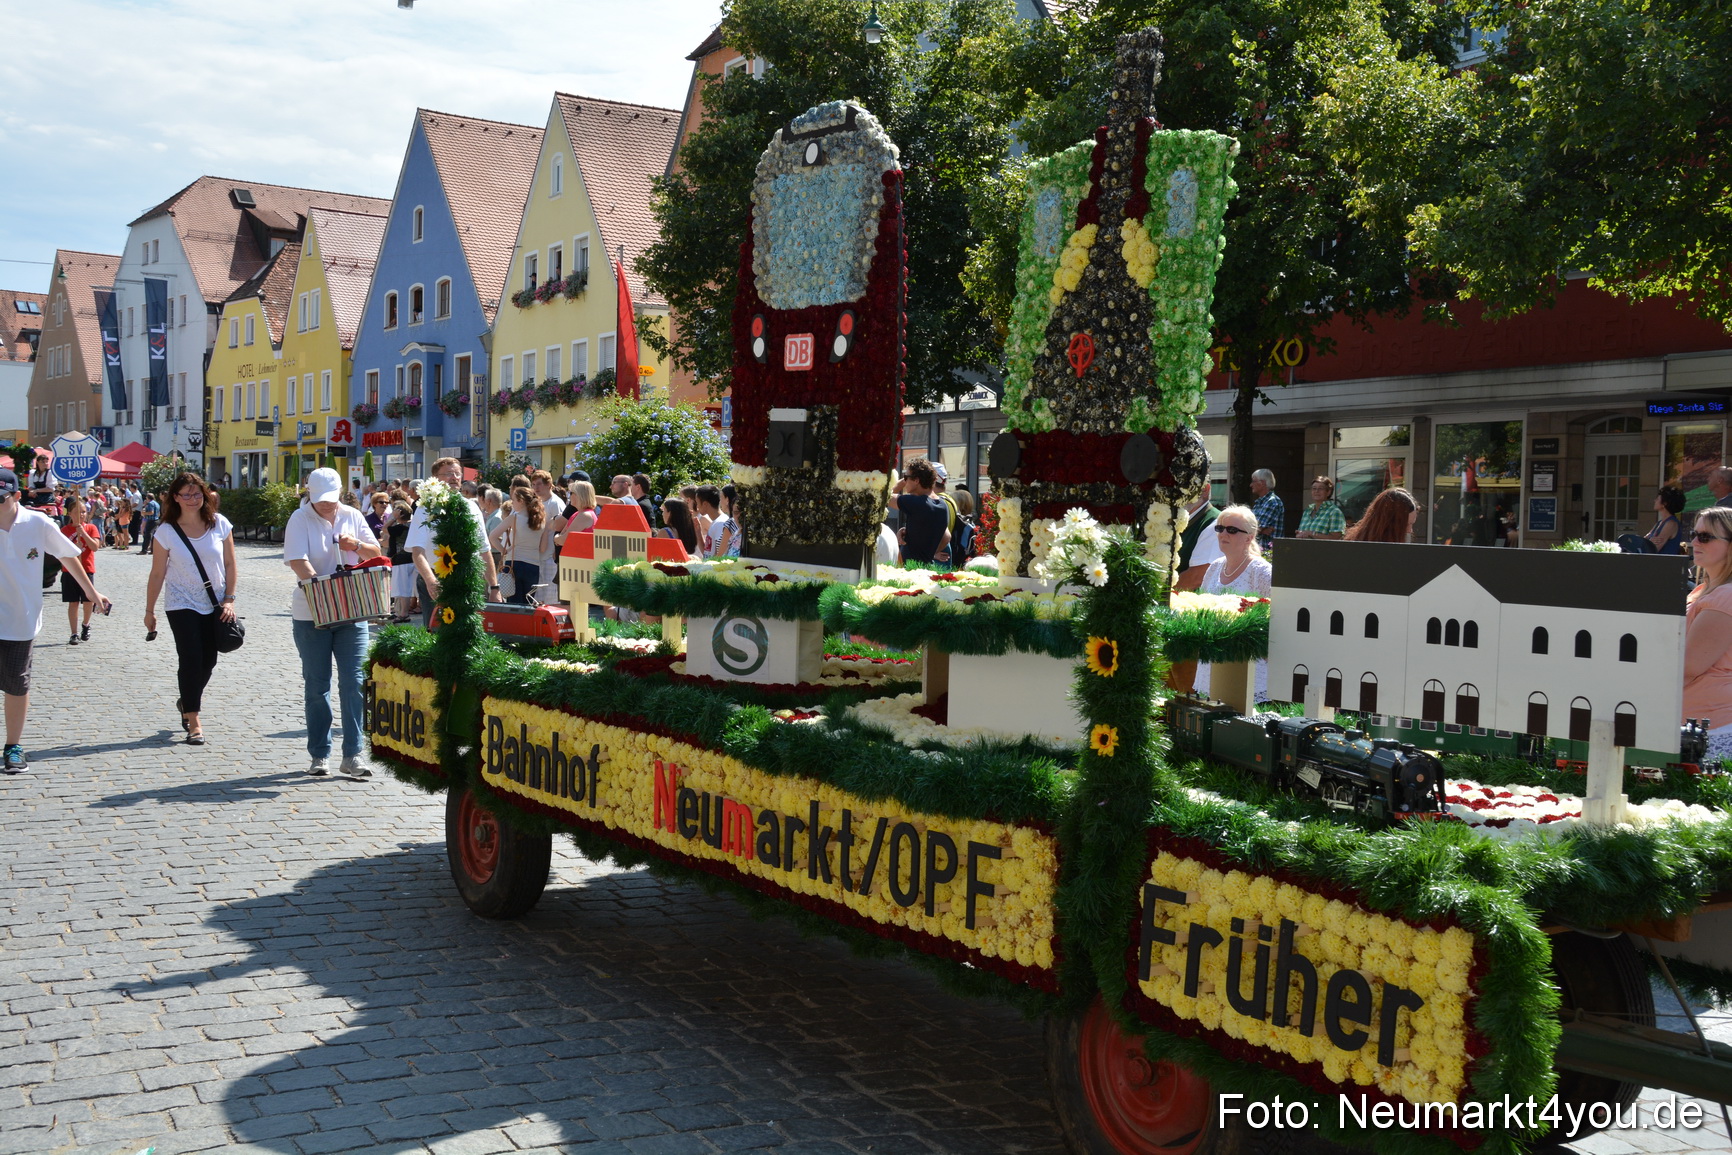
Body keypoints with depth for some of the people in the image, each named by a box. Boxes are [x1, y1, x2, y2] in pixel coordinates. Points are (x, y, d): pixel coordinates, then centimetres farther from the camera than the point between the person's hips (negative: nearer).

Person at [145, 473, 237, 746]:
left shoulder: (220, 524, -4)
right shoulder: (167, 532, -9)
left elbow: (230, 565, 3)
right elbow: (157, 574, -4)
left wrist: (229, 599, -3)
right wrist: (149, 611, 0)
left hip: (215, 604, 3)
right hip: (182, 605, -3)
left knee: (208, 660, 10)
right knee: (191, 660, -8)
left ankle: (187, 702, 37)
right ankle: (193, 722, -2)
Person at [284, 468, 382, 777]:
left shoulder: (352, 516, 7)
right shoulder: (300, 519, -4)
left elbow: (376, 552, 11)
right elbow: (298, 561, -16)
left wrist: (356, 545, -10)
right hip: (311, 613, -2)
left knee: (353, 682, -3)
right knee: (317, 685, 6)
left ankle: (352, 755, 1)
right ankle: (319, 754, 16)